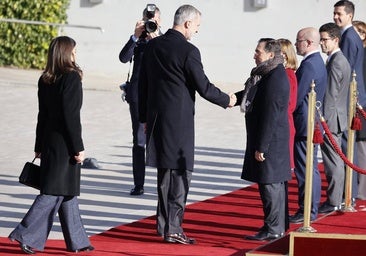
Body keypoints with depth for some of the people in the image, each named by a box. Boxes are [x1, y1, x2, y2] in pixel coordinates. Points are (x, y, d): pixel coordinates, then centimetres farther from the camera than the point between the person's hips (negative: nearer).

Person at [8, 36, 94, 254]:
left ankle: (77, 240, 20)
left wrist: (39, 146, 17)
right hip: (64, 143, -8)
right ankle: (26, 235, -8)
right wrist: (78, 148, -15)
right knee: (54, 192, -4)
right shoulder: (71, 78, -15)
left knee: (68, 193, 14)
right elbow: (71, 116, -18)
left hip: (49, 140, 8)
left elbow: (43, 114, 12)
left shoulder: (45, 80, 7)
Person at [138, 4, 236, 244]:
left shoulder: (152, 46, 7)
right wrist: (227, 100, 7)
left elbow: (143, 84, 13)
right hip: (179, 121, -7)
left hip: (156, 118, 7)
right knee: (181, 172, -1)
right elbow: (204, 87, -10)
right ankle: (173, 228, -4)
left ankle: (164, 224, 20)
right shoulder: (188, 51, -14)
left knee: (165, 172, 15)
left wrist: (145, 117, 21)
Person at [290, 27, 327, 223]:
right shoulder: (318, 62, 13)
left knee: (305, 169, -5)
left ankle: (307, 211, -2)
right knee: (311, 168, 15)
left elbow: (297, 97, -19)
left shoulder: (309, 65, -19)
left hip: (304, 124, -10)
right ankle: (311, 209, 21)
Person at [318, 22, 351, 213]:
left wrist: (323, 120, -19)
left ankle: (333, 202, -1)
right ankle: (336, 199, 21)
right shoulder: (341, 60, 14)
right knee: (335, 161, 15)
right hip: (337, 119, 10)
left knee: (333, 161, -5)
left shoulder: (336, 62, -18)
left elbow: (331, 94, -20)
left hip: (330, 119, -10)